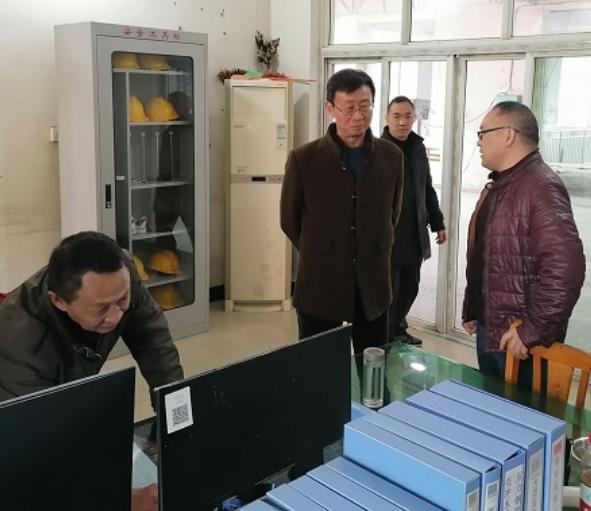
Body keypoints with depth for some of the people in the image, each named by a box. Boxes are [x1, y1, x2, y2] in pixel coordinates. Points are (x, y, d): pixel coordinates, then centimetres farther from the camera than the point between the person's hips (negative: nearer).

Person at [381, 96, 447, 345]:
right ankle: (384, 339, 16)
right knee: (387, 293, 2)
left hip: (415, 236, 6)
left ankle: (397, 330, 32)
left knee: (409, 289, 14)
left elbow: (427, 189, 19)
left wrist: (437, 222, 18)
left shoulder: (418, 148, 11)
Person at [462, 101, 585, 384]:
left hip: (519, 339, -9)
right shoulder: (497, 186, 13)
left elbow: (565, 266, -29)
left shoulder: (542, 187, -20)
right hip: (488, 330, 9)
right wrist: (471, 311, 16)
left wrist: (533, 331, -24)